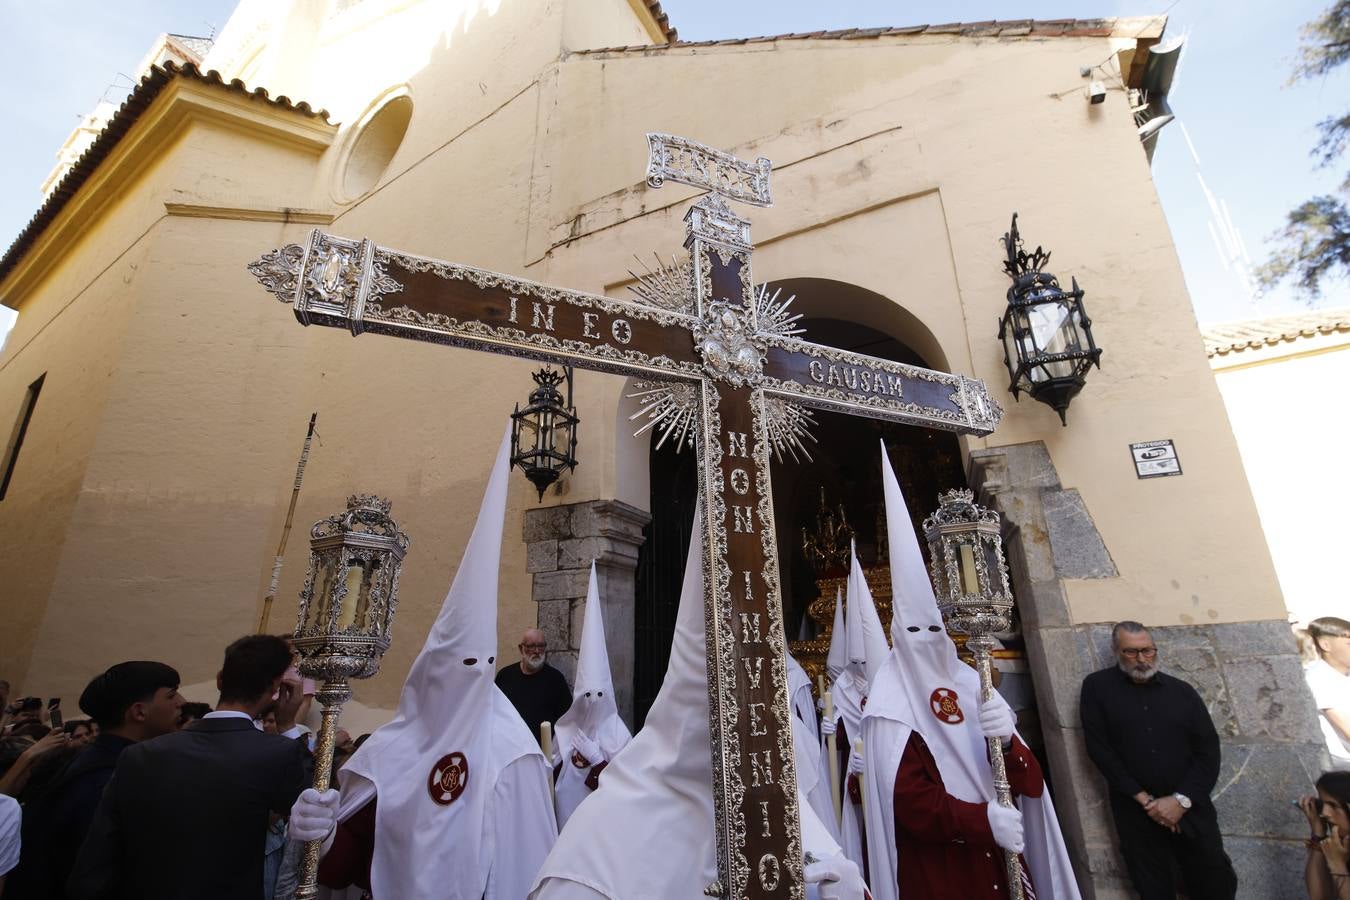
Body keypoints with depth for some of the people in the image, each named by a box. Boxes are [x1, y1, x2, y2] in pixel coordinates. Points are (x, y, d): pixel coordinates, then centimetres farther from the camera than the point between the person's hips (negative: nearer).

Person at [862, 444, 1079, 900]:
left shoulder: (972, 687, 4)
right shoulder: (892, 708, -12)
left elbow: (1031, 784, 2)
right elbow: (907, 799, -18)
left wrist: (1007, 740, -17)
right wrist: (985, 818, -26)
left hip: (1000, 863, 5)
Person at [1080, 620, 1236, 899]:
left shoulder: (1182, 691, 5)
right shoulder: (1097, 687, -3)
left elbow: (1208, 750, 2)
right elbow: (1099, 748, -7)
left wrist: (1181, 800, -9)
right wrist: (1143, 798, -10)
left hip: (1190, 808, 2)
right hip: (1136, 812, -2)